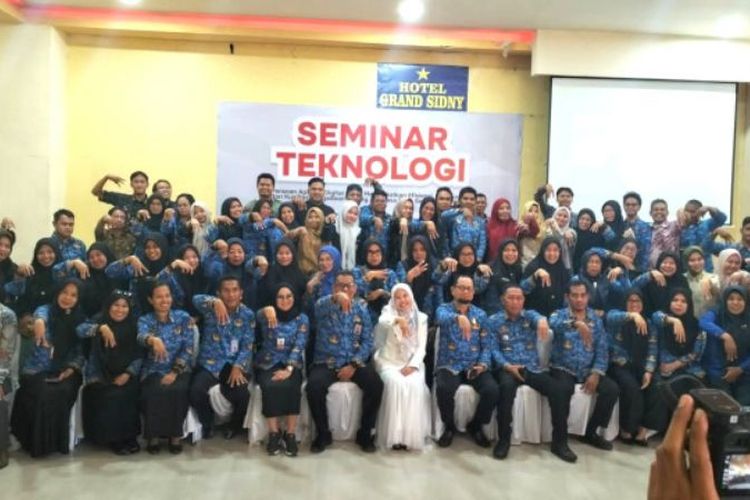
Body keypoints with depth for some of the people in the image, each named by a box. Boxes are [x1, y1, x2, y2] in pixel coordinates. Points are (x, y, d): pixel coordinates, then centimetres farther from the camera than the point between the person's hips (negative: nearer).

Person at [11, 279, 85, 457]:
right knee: (45, 393, -29)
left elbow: (81, 351, 7)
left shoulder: (79, 320, 7)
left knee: (63, 392, -28)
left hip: (63, 372, 2)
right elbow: (40, 314, -31)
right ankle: (37, 442, -7)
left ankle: (58, 442, -11)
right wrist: (39, 321, -56)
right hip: (37, 371, -2)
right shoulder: (46, 310, -3)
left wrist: (71, 369, -10)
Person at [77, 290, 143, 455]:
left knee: (128, 394, -26)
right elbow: (80, 330, -19)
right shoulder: (100, 320, 1)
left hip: (124, 375, 1)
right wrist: (101, 327, -34)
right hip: (100, 376, -1)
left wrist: (128, 374, -12)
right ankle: (114, 439, -9)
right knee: (111, 396, -27)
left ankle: (129, 437, -8)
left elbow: (139, 355, 2)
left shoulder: (133, 325, 4)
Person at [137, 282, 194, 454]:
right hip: (153, 371, 0)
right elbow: (141, 336, -22)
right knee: (155, 392, -30)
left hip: (178, 370, 0)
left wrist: (174, 372, -16)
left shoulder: (183, 317, 3)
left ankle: (175, 435, -13)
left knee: (177, 390, -30)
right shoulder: (145, 320, 3)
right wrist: (152, 339, -47)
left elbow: (188, 349, -4)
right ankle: (153, 435, -10)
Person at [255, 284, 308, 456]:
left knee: (291, 387, -31)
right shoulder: (267, 316, 5)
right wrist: (267, 310, -46)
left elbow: (299, 346, -7)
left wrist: (288, 369, -22)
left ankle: (290, 434, -20)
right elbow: (259, 316, -21)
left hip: (291, 364, 0)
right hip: (268, 364, 0)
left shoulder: (302, 318, 3)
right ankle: (274, 433, -18)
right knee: (270, 386, -31)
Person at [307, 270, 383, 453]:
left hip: (355, 362, 2)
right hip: (326, 362, -1)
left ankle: (365, 433, -1)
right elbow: (319, 307, -30)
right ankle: (323, 434, -4)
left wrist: (354, 365, -13)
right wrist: (336, 298, -53)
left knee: (376, 385, -23)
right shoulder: (324, 305, -2)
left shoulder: (361, 308, 6)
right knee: (314, 387, -29)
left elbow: (367, 341, 2)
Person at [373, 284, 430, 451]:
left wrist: (412, 365, -16)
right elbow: (382, 321, -24)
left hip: (412, 363, 2)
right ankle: (395, 435, -26)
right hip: (389, 362, -2)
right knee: (396, 383, -32)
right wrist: (397, 320, -47)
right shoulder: (389, 312, 2)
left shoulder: (421, 318, 9)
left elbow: (422, 347, 2)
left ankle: (412, 435, -22)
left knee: (415, 385, -30)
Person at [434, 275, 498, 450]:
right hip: (449, 365, -2)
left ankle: (476, 426, 5)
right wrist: (458, 317, -50)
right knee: (443, 389, -33)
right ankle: (449, 426, -2)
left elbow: (487, 345, 7)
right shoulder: (444, 309, 0)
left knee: (492, 390, -24)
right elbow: (442, 318, -27)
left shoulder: (480, 315, 11)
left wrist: (483, 364, -13)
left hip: (474, 366, 3)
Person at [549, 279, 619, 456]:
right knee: (565, 389, -33)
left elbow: (602, 349, 2)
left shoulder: (596, 319, 8)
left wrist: (596, 373, -12)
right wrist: (576, 323, -49)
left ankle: (591, 432, 4)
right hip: (563, 368, -4)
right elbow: (554, 324, -29)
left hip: (588, 370, 4)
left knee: (612, 389, -16)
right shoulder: (559, 315, -3)